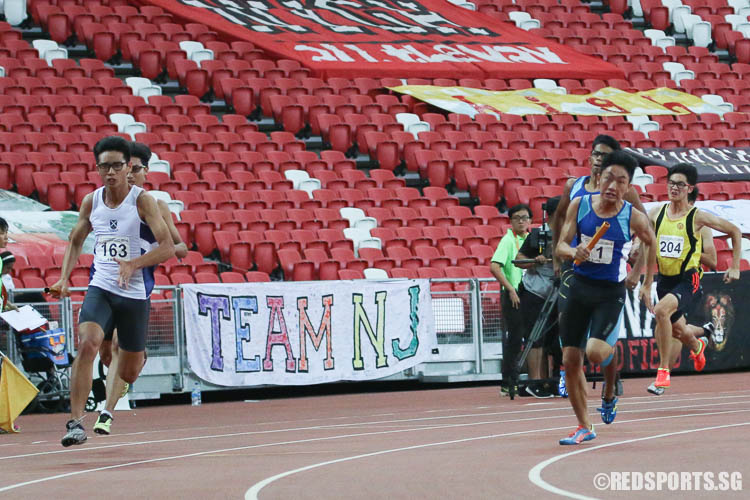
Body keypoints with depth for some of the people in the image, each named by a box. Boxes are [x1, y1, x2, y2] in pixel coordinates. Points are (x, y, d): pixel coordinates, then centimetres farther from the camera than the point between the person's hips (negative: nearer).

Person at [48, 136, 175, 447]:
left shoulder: (142, 201, -9)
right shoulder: (91, 202, 4)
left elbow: (168, 247, -14)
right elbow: (75, 241, 19)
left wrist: (133, 264, -28)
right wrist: (64, 278, 5)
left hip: (135, 293, -2)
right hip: (100, 289, 2)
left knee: (128, 374, 9)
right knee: (87, 343, -27)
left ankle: (139, 355, 50)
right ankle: (76, 422, -26)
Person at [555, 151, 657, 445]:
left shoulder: (634, 218, -11)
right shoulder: (579, 205, -5)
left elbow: (651, 243, 10)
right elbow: (561, 246, -3)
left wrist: (639, 274, 13)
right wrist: (574, 252, -24)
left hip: (610, 293, -3)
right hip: (579, 286, 3)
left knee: (595, 352, -23)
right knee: (570, 360, 2)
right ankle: (584, 427, 17)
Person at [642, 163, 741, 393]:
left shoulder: (697, 217, -10)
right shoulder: (656, 214, 1)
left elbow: (735, 232, 2)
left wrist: (734, 267, 1)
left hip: (689, 280, -5)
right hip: (665, 279, 5)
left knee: (661, 311, -30)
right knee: (677, 329, 18)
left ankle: (664, 370, -20)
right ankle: (697, 346, 56)